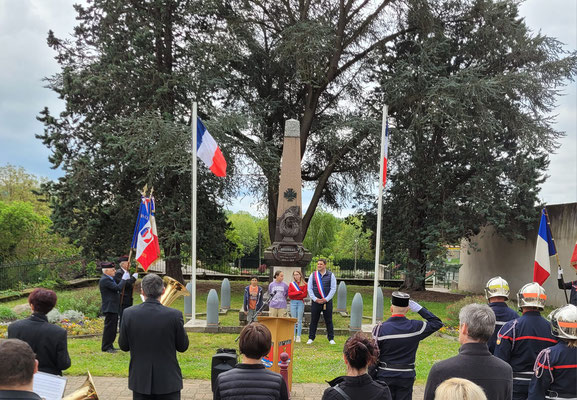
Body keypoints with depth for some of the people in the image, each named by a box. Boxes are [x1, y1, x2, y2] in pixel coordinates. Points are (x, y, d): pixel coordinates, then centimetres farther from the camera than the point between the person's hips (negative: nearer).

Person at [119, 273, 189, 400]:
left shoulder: (129, 314, -10)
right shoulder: (175, 315, -16)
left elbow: (123, 346, 1)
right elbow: (183, 346, -4)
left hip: (140, 380, 2)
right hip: (168, 380, -2)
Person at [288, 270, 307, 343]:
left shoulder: (304, 284, 5)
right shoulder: (291, 284, 11)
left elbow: (304, 295, -5)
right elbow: (289, 294, 0)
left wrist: (294, 294, -8)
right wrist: (299, 292, -10)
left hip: (300, 302, -1)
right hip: (293, 303, 2)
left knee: (299, 320, -2)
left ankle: (298, 337, 0)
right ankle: (293, 336, 5)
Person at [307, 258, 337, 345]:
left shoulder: (331, 275, 4)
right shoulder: (313, 275, 7)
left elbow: (333, 288, 0)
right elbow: (309, 288, 4)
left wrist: (326, 299, -9)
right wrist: (315, 299, -8)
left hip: (327, 301, -1)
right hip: (315, 301, 1)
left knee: (328, 321, 3)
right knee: (313, 321, 3)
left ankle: (331, 338, 10)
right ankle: (311, 338, 10)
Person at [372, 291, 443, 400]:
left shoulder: (380, 329, -11)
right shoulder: (415, 327, -8)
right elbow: (437, 323, 8)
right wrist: (419, 309, 4)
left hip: (385, 376, -1)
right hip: (406, 376, 1)